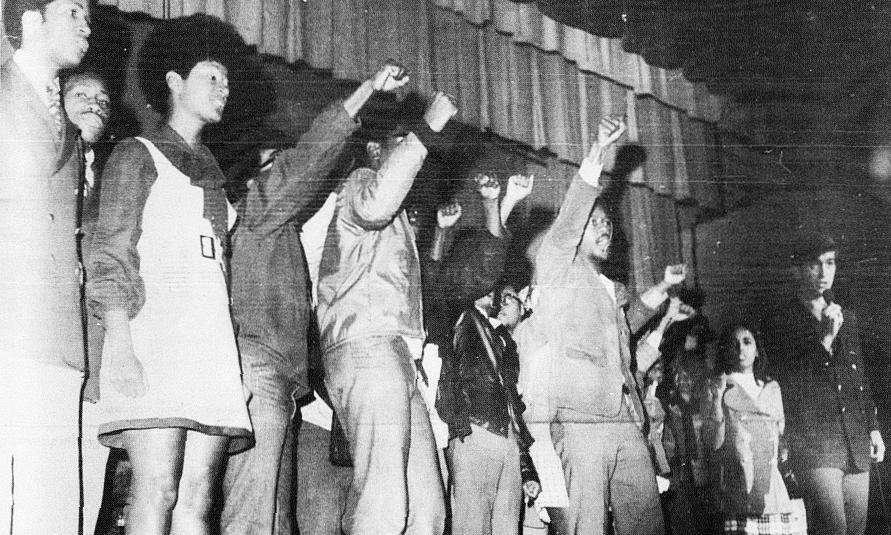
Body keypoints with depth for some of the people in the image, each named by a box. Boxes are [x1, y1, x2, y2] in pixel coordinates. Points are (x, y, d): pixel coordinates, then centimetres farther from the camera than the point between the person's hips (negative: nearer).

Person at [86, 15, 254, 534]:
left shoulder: (211, 169, 27)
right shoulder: (137, 155, 9)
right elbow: (111, 254, -1)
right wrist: (121, 349, -15)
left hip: (213, 335, 6)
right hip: (156, 330, -6)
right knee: (157, 491, -16)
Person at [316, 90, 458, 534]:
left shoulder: (398, 220, 38)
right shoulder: (360, 183, 10)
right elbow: (374, 205, -18)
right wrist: (427, 129, -14)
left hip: (397, 357, 9)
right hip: (367, 348, -9)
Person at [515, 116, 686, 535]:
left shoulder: (614, 291, 27)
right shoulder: (557, 271, 8)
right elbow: (572, 209, -5)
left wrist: (663, 287, 42)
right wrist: (599, 150, -13)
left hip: (627, 425, 7)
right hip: (578, 425, -7)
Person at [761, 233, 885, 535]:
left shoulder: (847, 318, 15)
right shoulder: (779, 324, -3)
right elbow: (787, 387, -10)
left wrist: (873, 428, 18)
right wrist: (823, 340, -15)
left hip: (856, 446, 6)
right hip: (812, 445, -6)